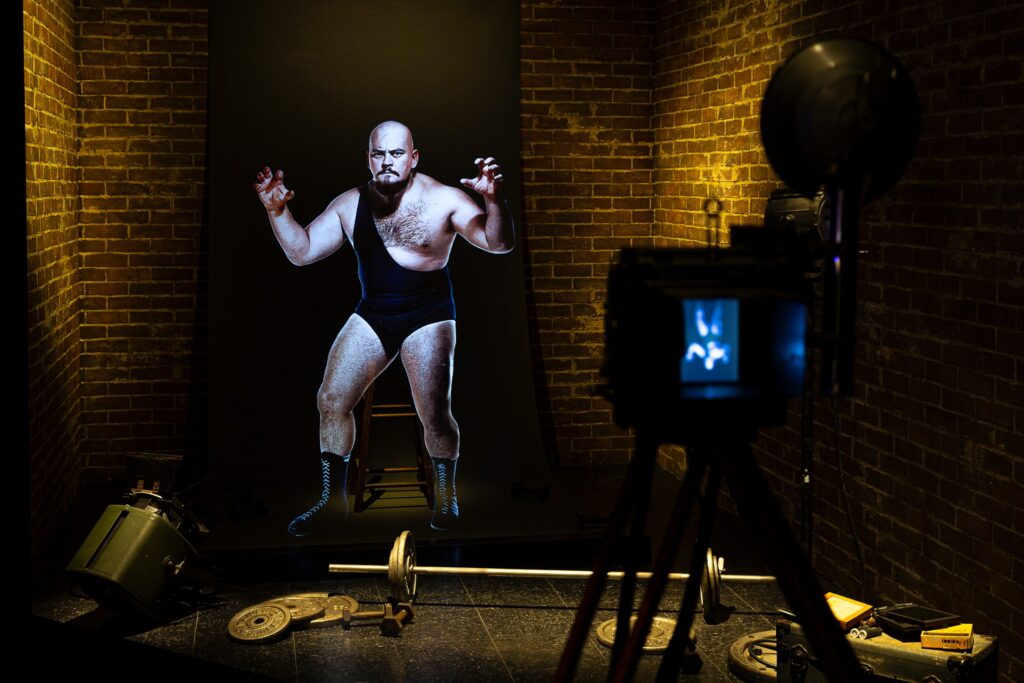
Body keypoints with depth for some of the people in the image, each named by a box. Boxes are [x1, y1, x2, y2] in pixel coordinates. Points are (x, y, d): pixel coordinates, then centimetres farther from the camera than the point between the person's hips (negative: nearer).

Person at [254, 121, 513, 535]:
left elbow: (499, 244, -19)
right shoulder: (350, 205, 3)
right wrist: (277, 210, -10)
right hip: (371, 314, 5)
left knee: (434, 414, -13)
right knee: (331, 401, -1)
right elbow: (302, 252, 6)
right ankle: (331, 499, 16)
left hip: (428, 315, -4)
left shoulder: (442, 200, -11)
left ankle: (446, 499, 13)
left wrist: (493, 199, -38)